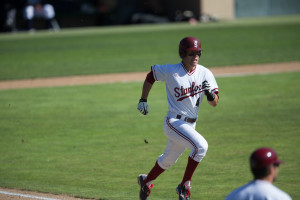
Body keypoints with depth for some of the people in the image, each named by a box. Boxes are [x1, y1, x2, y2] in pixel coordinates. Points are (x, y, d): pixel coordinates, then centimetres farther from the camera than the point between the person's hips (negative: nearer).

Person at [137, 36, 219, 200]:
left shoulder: (205, 73, -1)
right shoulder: (170, 71, -11)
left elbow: (214, 103, -2)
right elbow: (150, 75, 8)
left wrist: (210, 93, -24)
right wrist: (143, 100, 7)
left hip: (190, 125, 6)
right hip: (174, 123, -6)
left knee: (168, 160, 23)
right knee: (201, 145, -27)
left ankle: (146, 181, 49)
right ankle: (185, 186, -16)